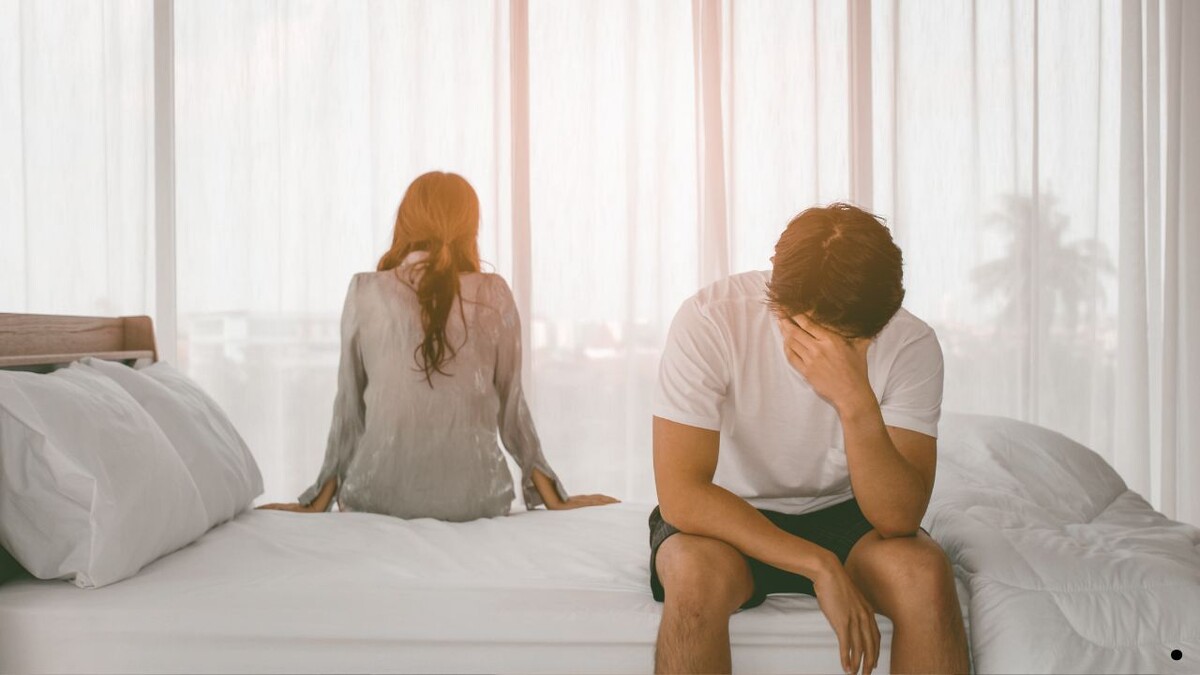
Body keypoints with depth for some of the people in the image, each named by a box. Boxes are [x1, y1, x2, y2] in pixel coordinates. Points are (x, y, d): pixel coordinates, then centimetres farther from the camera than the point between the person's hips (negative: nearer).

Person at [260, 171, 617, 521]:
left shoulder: (365, 291, 0)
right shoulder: (493, 294, 0)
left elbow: (349, 403, 4)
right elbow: (510, 402, 3)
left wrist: (319, 500, 13)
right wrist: (554, 498, 12)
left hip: (381, 492, 0)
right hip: (473, 495, 0)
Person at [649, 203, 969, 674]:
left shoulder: (911, 345, -18)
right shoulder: (710, 321, -25)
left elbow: (899, 519, -23)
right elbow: (681, 495, -27)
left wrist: (858, 404, -39)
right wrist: (820, 566, -30)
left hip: (839, 514, 2)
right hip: (730, 517, -2)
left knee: (924, 571, -28)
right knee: (697, 573, -35)